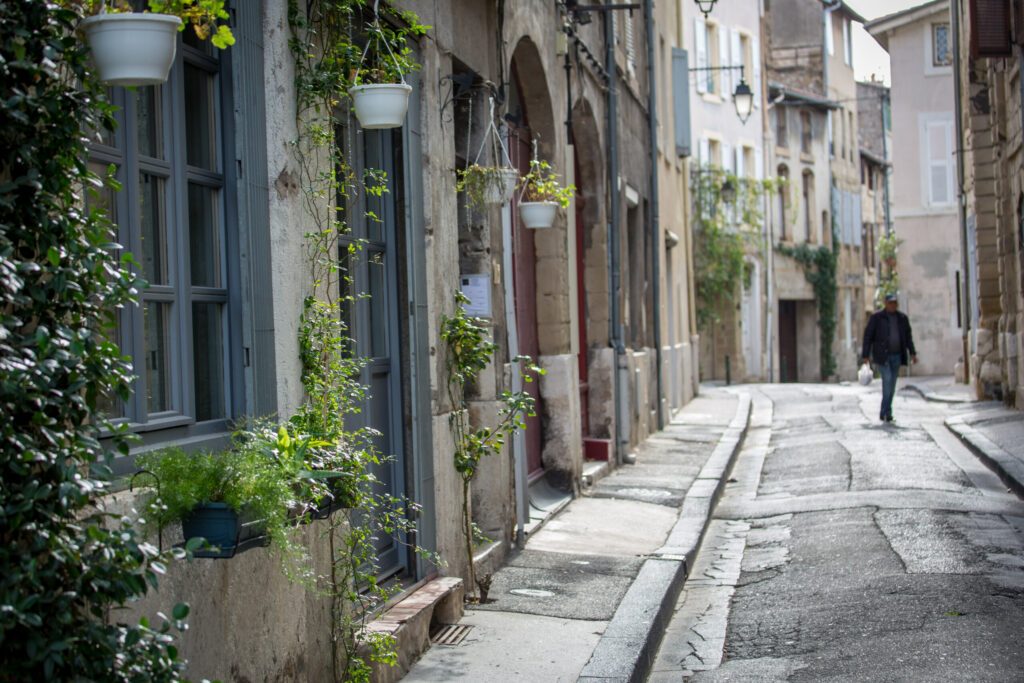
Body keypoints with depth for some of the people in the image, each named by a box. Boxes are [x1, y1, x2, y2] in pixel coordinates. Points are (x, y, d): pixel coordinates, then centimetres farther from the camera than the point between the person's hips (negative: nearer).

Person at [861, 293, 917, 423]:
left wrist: (912, 353, -1)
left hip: (896, 356, 4)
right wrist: (866, 355, -9)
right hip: (882, 355, -4)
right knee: (887, 379, -19)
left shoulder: (902, 318, 9)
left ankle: (884, 413, 13)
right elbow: (868, 336, -4)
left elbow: (908, 336, 10)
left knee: (891, 384, 5)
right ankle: (887, 412, -16)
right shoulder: (876, 317, -3)